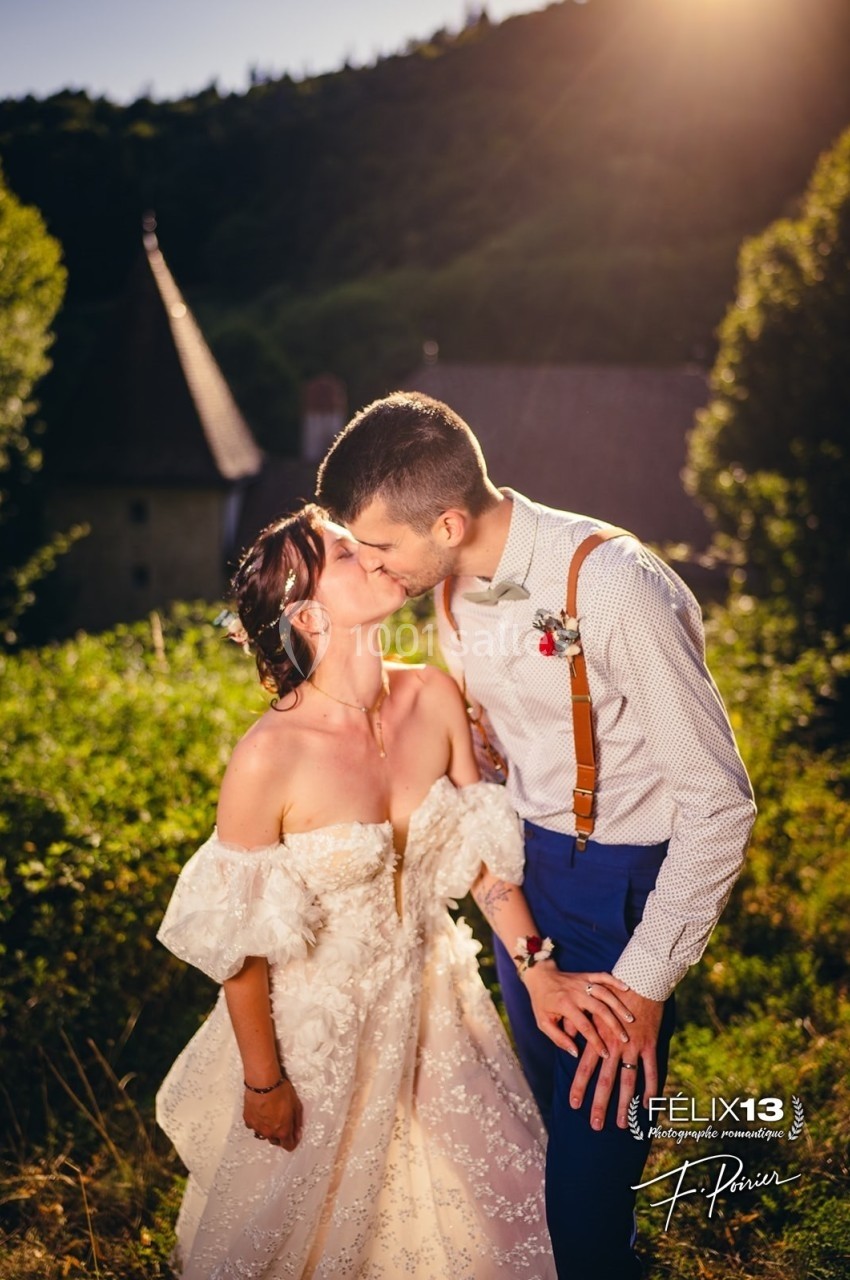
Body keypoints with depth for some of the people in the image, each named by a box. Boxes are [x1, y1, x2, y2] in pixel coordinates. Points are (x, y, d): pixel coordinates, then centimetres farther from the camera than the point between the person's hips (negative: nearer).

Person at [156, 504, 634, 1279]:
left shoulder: (435, 698, -12)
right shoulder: (270, 758, -27)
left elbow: (485, 849, -1)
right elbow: (238, 938, -16)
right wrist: (262, 1081, -7)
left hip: (434, 1001, 5)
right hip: (320, 1019, -4)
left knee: (489, 1191, 22)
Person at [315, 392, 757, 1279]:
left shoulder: (616, 591, -27)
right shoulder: (455, 590, -5)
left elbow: (718, 803, -21)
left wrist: (645, 982, -18)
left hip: (620, 881, -6)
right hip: (524, 868, 7)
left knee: (597, 1139, 2)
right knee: (547, 1108, 21)